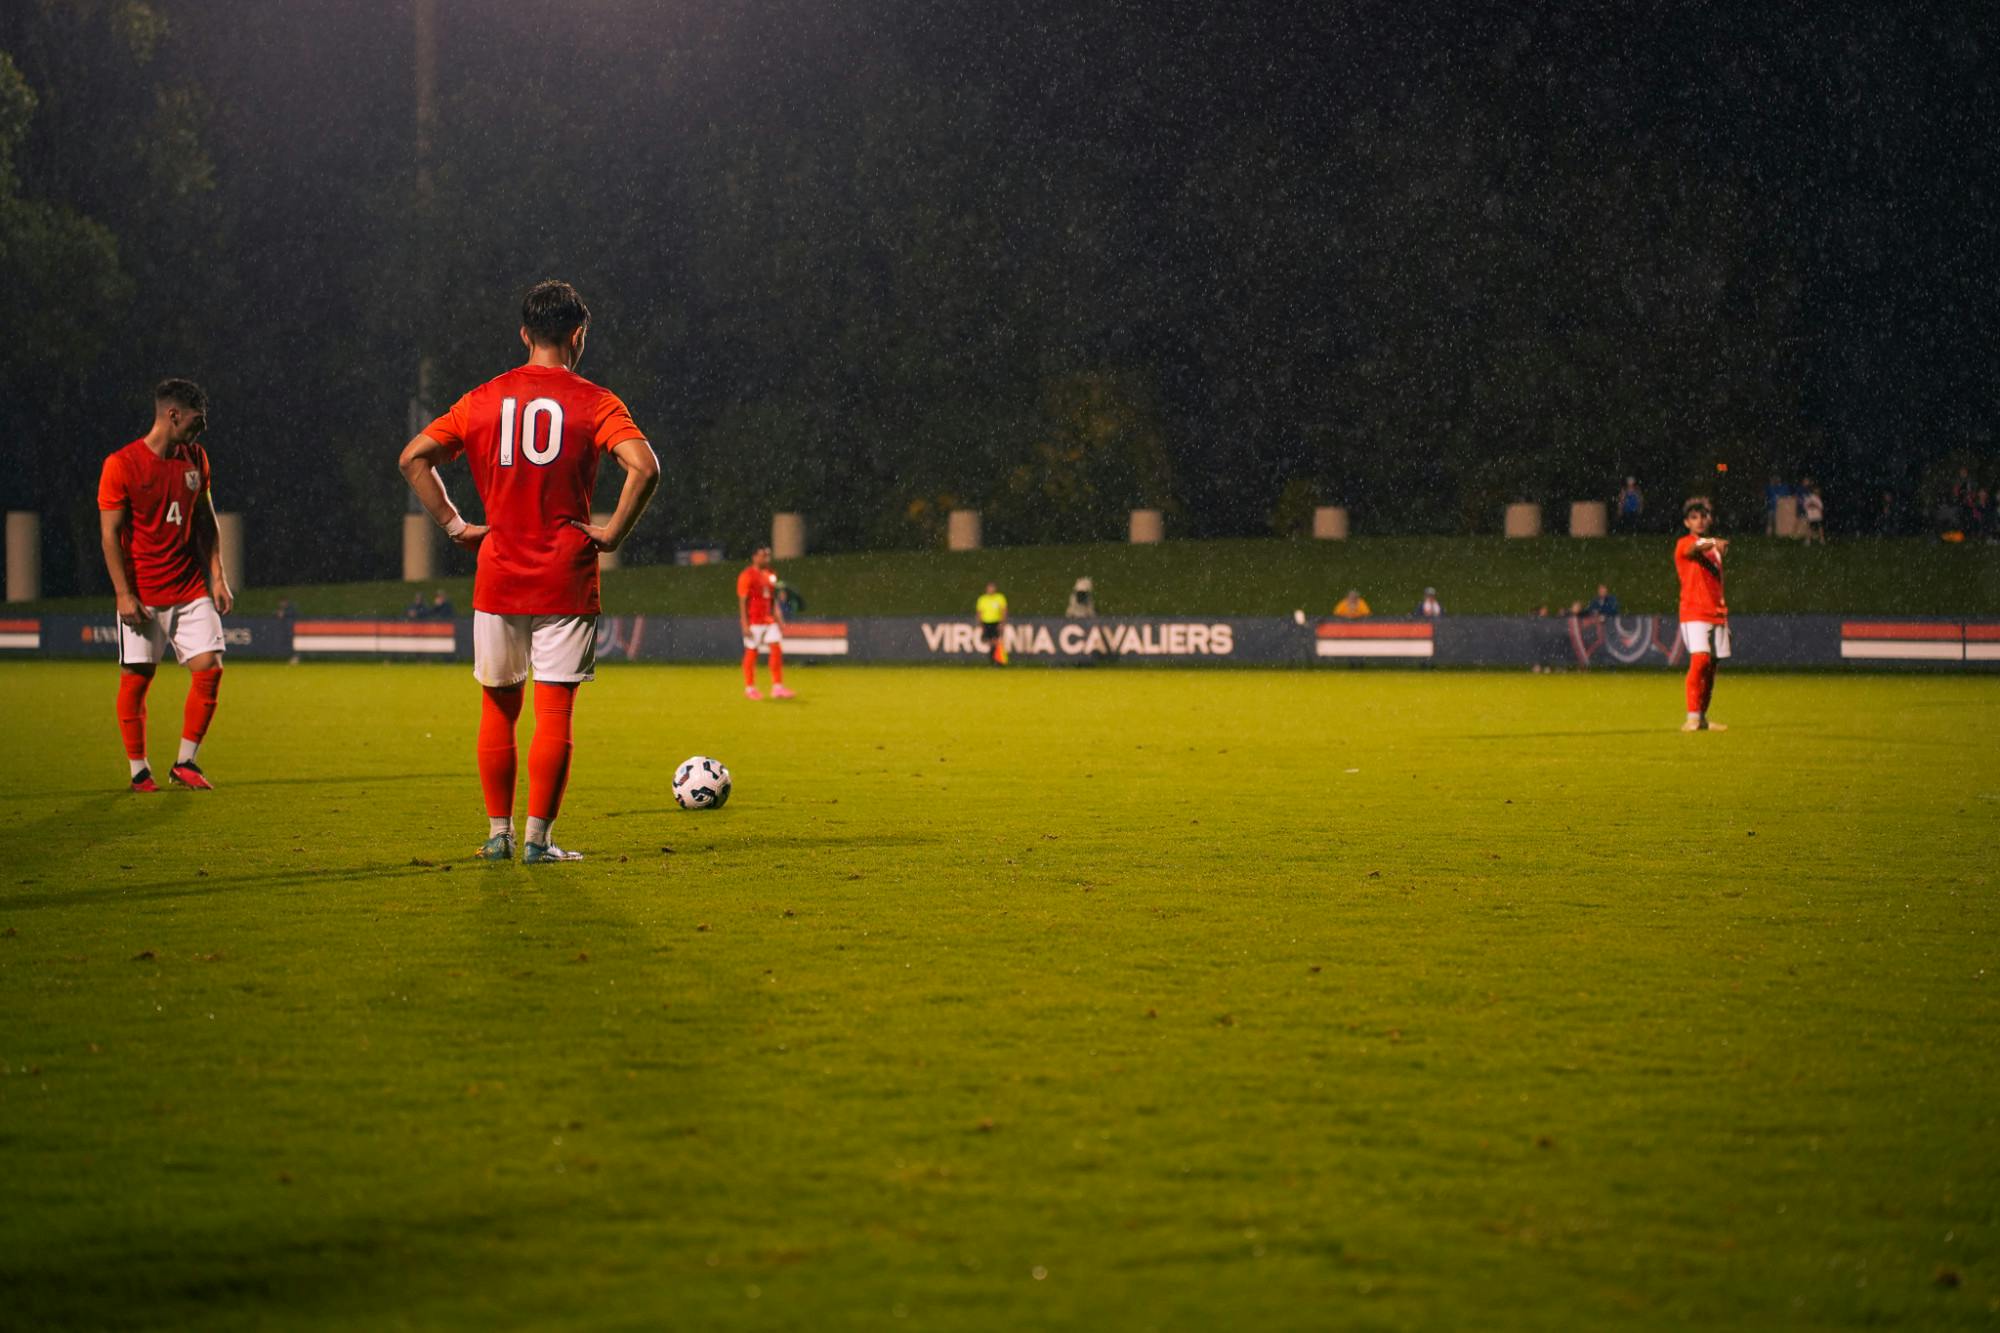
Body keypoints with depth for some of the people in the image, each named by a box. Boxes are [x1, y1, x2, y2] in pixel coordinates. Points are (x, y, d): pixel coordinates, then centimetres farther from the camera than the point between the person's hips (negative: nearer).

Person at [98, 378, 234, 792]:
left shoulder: (195, 458, 7)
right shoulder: (122, 465, -10)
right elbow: (109, 533, -9)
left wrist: (218, 578, 8)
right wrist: (124, 594, -13)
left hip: (191, 590, 5)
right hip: (143, 596, -5)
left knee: (210, 668, -5)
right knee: (136, 680, -1)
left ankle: (185, 764, 6)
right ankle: (139, 771, 11)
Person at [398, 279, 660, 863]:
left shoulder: (483, 399, 6)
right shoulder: (594, 402, -4)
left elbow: (414, 457, 4)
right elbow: (644, 468, -18)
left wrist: (455, 525, 7)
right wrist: (613, 532, -7)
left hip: (498, 578, 3)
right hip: (566, 580, -3)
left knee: (498, 707, 13)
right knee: (554, 711, 0)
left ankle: (499, 833, 16)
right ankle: (538, 838, -3)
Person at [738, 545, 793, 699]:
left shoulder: (771, 574, 12)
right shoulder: (747, 575, -10)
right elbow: (742, 601, -12)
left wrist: (779, 619, 13)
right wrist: (745, 624, -17)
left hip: (769, 620, 7)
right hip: (753, 622, -7)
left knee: (777, 649, -1)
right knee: (751, 652, 0)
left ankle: (777, 687, 1)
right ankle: (749, 688, 8)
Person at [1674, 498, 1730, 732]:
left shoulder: (1714, 548, 18)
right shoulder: (1684, 544, -3)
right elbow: (1694, 549, -29)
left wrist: (1725, 616, 19)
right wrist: (1713, 543, -50)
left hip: (1716, 613, 7)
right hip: (1694, 612, -7)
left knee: (1711, 668, 8)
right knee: (1700, 659, -21)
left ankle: (1703, 718, 17)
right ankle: (1692, 717, -22)